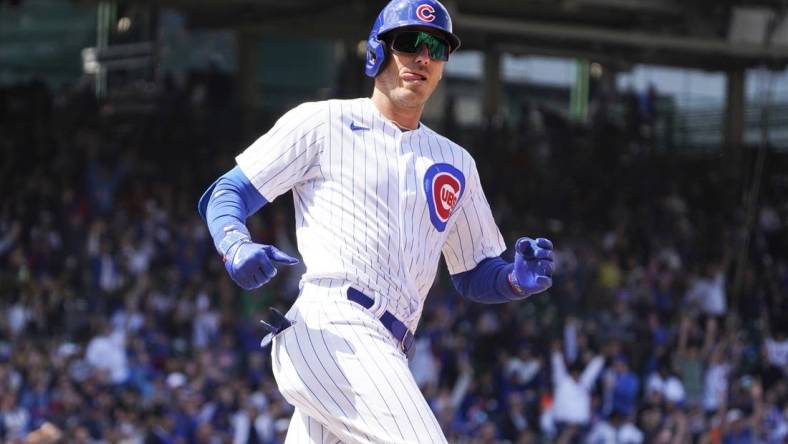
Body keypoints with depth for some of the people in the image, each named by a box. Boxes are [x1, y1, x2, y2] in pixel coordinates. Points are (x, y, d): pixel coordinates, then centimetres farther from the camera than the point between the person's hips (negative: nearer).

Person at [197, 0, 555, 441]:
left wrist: (518, 279, 4)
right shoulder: (322, 122, 8)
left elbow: (474, 276, 28)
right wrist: (237, 247, -18)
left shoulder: (456, 164, 25)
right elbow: (225, 193, 6)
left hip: (383, 354, 7)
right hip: (328, 326, -7)